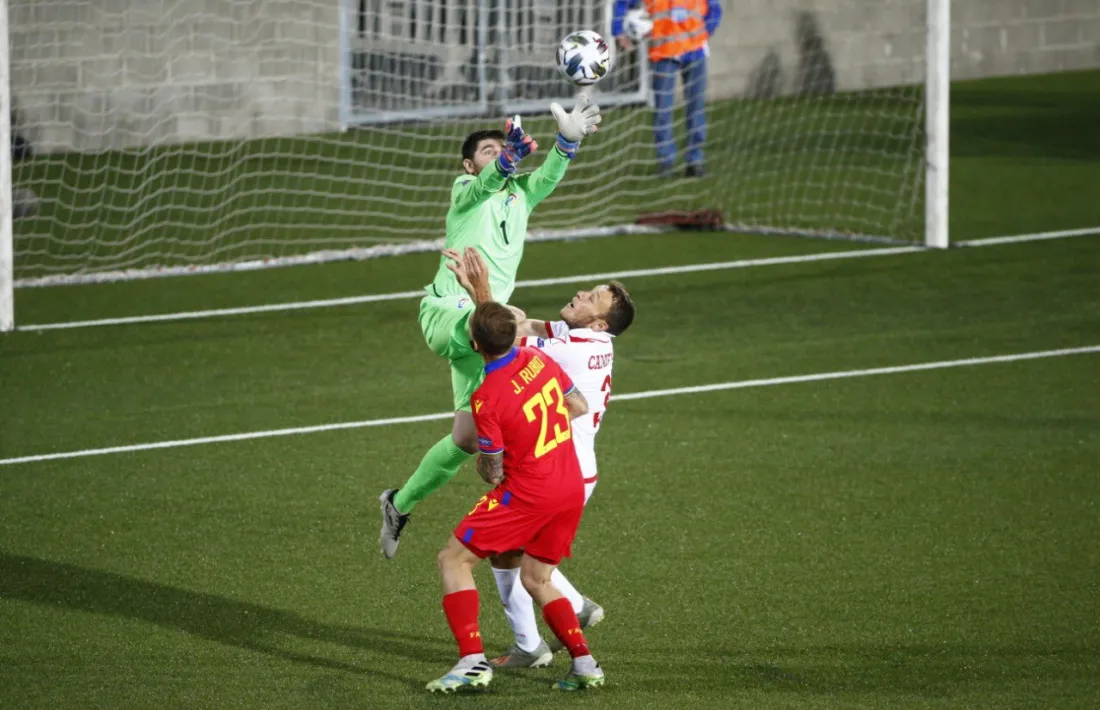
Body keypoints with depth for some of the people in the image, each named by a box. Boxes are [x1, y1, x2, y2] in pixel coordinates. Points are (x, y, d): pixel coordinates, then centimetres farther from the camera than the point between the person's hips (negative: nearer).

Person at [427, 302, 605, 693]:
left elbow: (493, 473, -9)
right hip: (572, 488, 7)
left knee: (454, 560, 4)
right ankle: (584, 663, 10)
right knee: (536, 580, 22)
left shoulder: (486, 398, -18)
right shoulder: (539, 360, -1)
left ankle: (472, 660, -7)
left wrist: (480, 457, 13)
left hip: (528, 494, -7)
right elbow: (579, 407, 14)